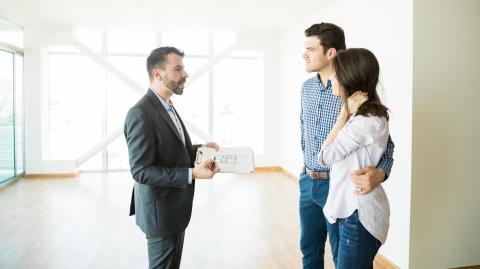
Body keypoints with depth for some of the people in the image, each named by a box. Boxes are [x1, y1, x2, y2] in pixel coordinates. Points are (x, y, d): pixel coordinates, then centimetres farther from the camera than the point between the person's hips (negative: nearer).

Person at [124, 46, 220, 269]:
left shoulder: (168, 107, 9)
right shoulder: (140, 113, -22)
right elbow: (141, 171, -25)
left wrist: (199, 150, -2)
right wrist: (192, 174, -28)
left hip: (175, 207, 9)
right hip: (160, 211, -9)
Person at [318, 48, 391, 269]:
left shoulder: (367, 121, -22)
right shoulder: (367, 114, 9)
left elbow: (324, 157, -15)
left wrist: (344, 114, -13)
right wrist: (348, 114, -1)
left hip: (359, 216, -9)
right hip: (352, 210, 9)